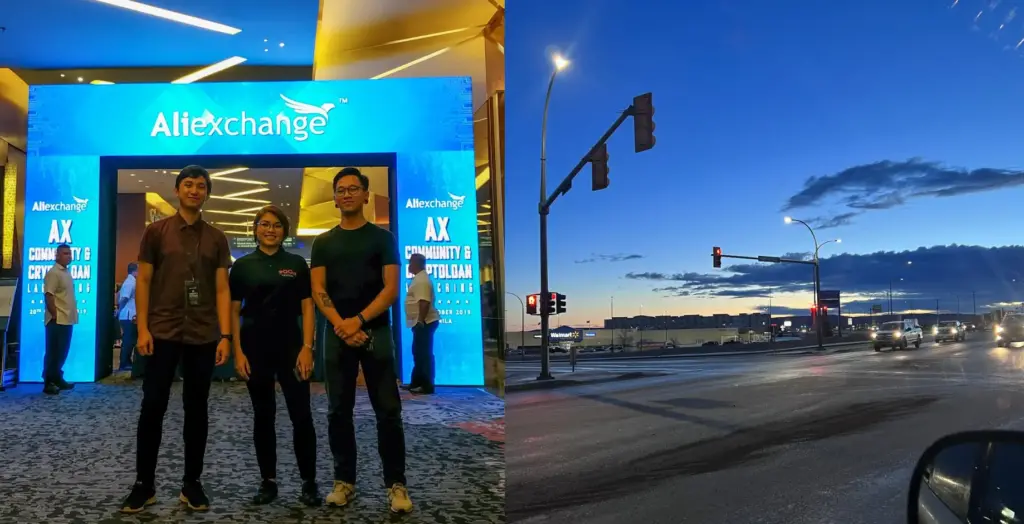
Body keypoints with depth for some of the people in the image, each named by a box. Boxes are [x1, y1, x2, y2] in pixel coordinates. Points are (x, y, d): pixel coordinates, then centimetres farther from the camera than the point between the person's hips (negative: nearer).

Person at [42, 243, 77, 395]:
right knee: (53, 352, -3)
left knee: (62, 351, 15)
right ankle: (48, 383, 4)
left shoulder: (67, 272, 15)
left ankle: (57, 379, 25)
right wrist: (55, 315, -19)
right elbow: (49, 296, -18)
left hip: (67, 319, 9)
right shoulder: (53, 273, -12)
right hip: (57, 320, -9)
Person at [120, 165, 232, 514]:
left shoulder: (216, 238, 8)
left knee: (196, 408, 6)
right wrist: (142, 329, -7)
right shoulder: (156, 231, 5)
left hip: (203, 336, 1)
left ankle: (192, 483, 16)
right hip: (162, 333, -1)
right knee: (153, 406, 2)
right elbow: (143, 281, 2)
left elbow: (222, 289, 4)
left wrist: (225, 335, -3)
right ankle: (144, 484, 14)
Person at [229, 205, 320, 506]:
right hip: (255, 350, 1)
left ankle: (309, 482, 9)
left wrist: (307, 348, -7)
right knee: (263, 416, 8)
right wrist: (238, 351, -3)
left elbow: (307, 308, 2)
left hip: (291, 348, -1)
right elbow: (234, 311, 6)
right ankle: (268, 481, 19)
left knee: (301, 415, -2)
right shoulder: (242, 266, 5)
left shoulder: (297, 264, 4)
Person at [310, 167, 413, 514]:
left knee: (388, 411, -3)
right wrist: (341, 326, -15)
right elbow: (317, 290, 1)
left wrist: (359, 320, -17)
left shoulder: (383, 238, 5)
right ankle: (344, 480, 19)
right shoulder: (323, 243, 11)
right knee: (339, 411, 7)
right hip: (337, 334, 2)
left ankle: (396, 484, 5)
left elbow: (391, 289, -4)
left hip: (376, 331, -2)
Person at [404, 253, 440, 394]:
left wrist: (420, 321, -28)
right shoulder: (419, 278, 17)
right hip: (421, 322, 11)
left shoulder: (421, 280, -17)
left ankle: (427, 386, -4)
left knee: (424, 354, -8)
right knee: (419, 353, 16)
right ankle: (417, 383, 24)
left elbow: (424, 302, -26)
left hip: (424, 322, -11)